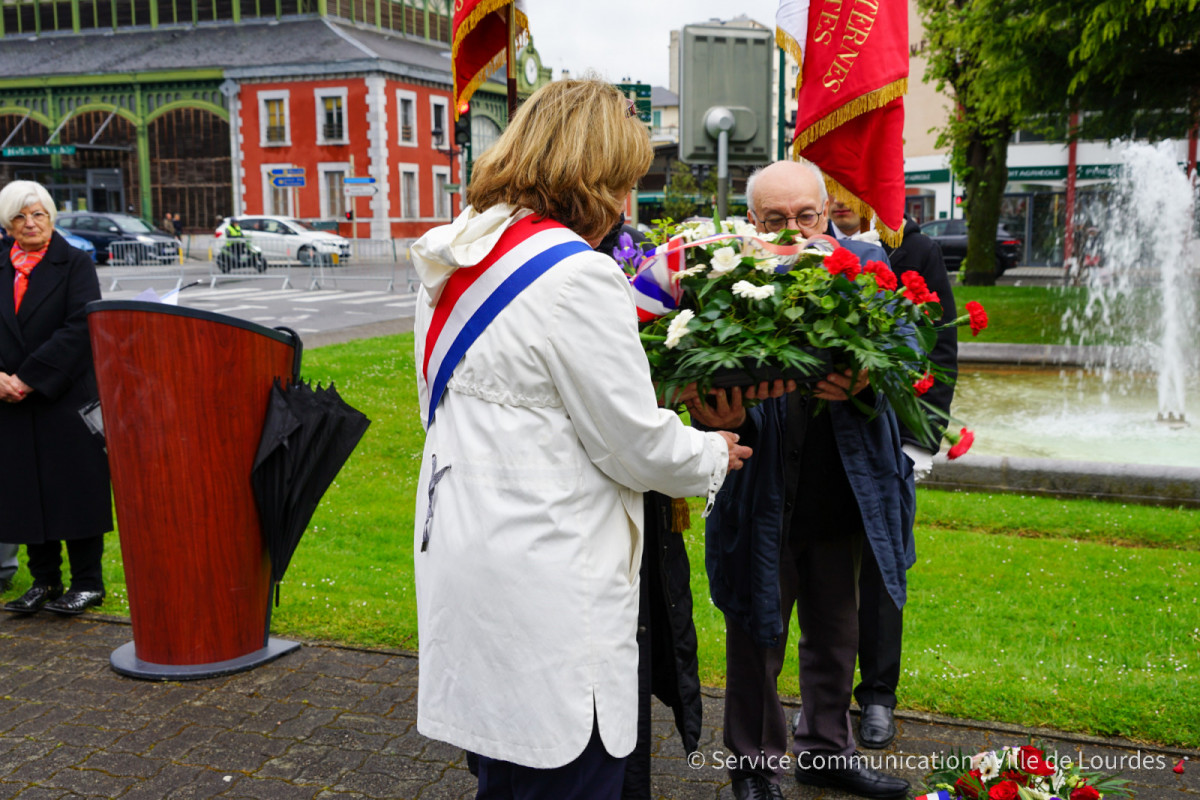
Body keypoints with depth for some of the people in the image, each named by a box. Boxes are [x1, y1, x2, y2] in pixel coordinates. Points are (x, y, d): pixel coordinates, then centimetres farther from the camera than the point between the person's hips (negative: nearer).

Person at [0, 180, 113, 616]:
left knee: (76, 486, -1)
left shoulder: (75, 264, -1)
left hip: (67, 396, -4)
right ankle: (44, 581, 20)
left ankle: (87, 582, 9)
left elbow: (79, 329, -12)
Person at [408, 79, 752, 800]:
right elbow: (638, 444, -14)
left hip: (463, 562, 9)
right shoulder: (577, 276, -18)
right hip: (544, 588, -9)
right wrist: (714, 455, 7)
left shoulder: (455, 264, 10)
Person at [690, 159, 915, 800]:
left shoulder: (865, 266, -2)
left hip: (844, 489, 4)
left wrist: (863, 384, -32)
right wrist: (725, 420, -40)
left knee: (835, 630, 21)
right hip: (761, 496, -3)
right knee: (756, 636, 12)